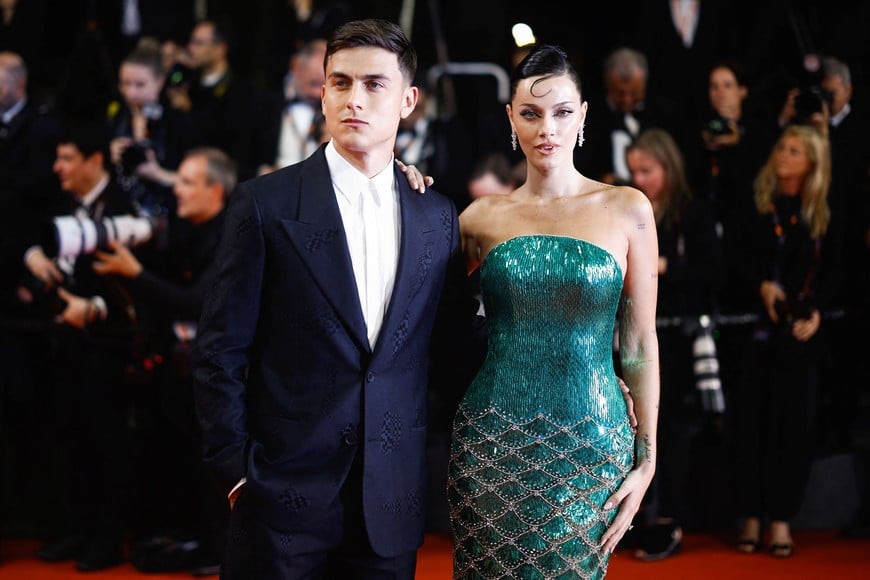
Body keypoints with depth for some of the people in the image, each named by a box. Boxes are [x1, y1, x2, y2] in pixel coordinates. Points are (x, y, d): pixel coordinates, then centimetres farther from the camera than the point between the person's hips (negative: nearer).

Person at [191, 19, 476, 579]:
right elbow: (220, 352, -3)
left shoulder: (439, 217, 7)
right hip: (284, 492, -3)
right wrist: (236, 472, -7)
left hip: (393, 503, 3)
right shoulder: (265, 203, -4)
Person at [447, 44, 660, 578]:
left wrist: (647, 459, -1)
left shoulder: (627, 209, 1)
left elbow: (639, 342, 2)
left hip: (590, 449, -1)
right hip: (493, 441, 1)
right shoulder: (484, 217, 5)